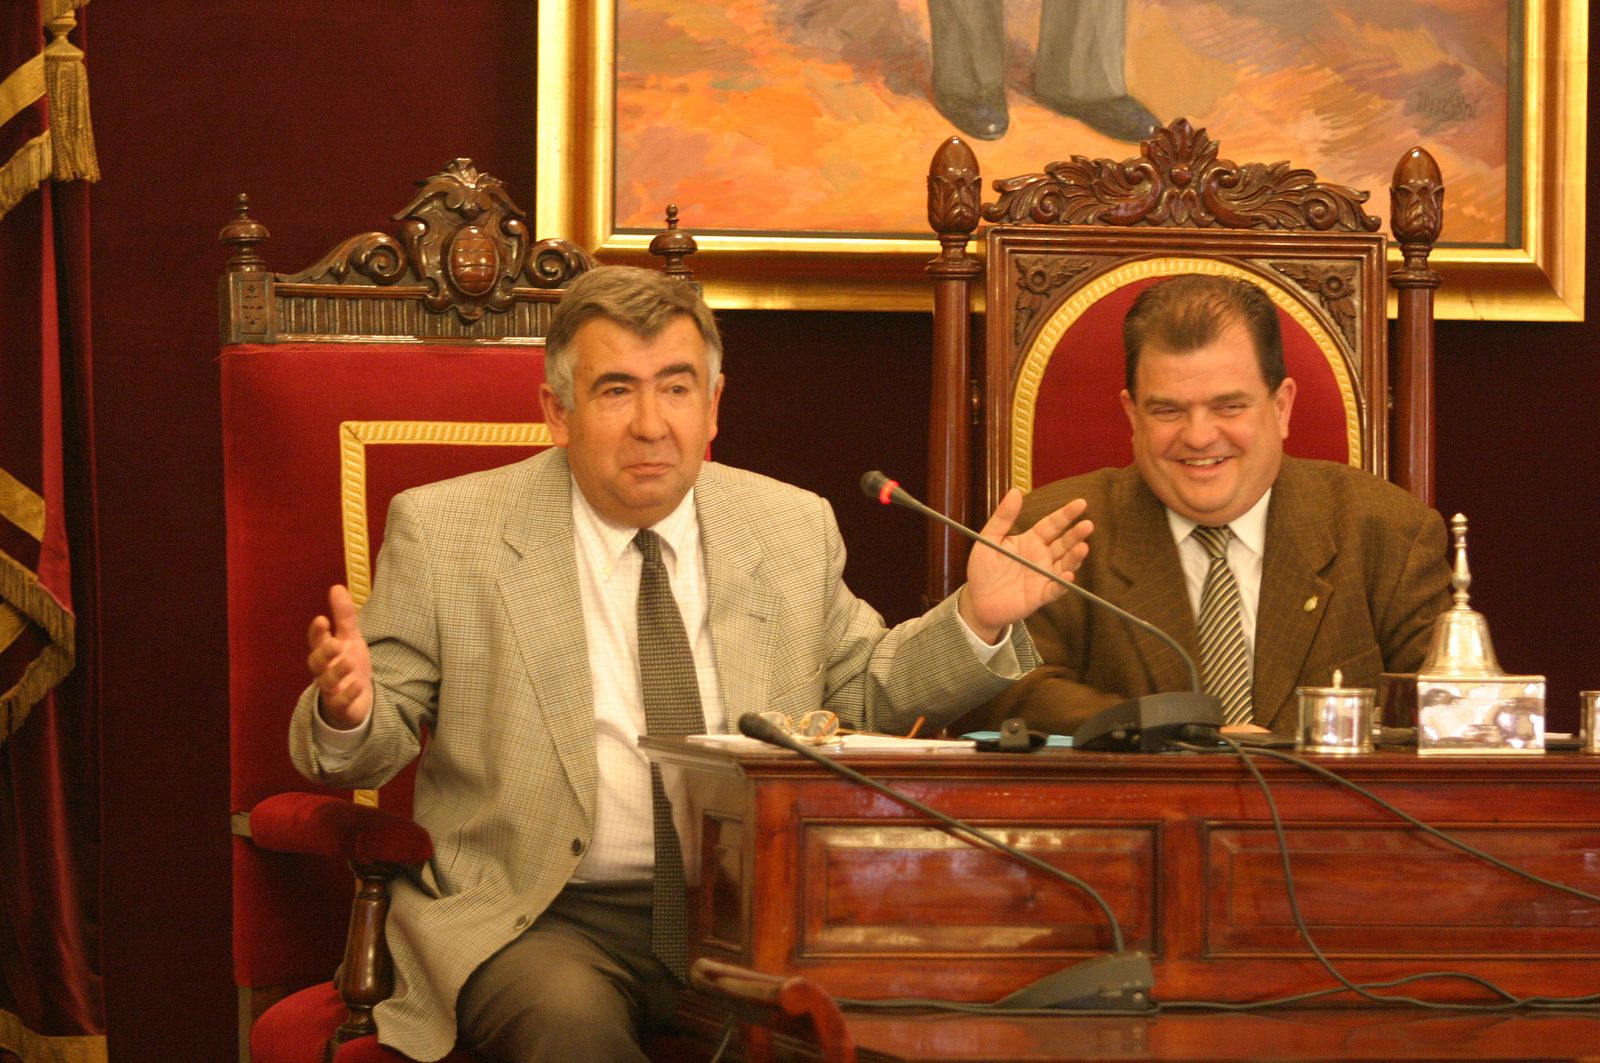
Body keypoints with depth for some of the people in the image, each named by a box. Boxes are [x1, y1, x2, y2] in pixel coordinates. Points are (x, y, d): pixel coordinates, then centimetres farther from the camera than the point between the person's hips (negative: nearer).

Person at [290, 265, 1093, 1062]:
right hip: (542, 919, -2)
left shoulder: (793, 529, 12)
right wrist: (350, 711, -20)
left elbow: (864, 695, 22)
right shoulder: (444, 533, 2)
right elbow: (372, 750, 4)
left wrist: (976, 621, 4)